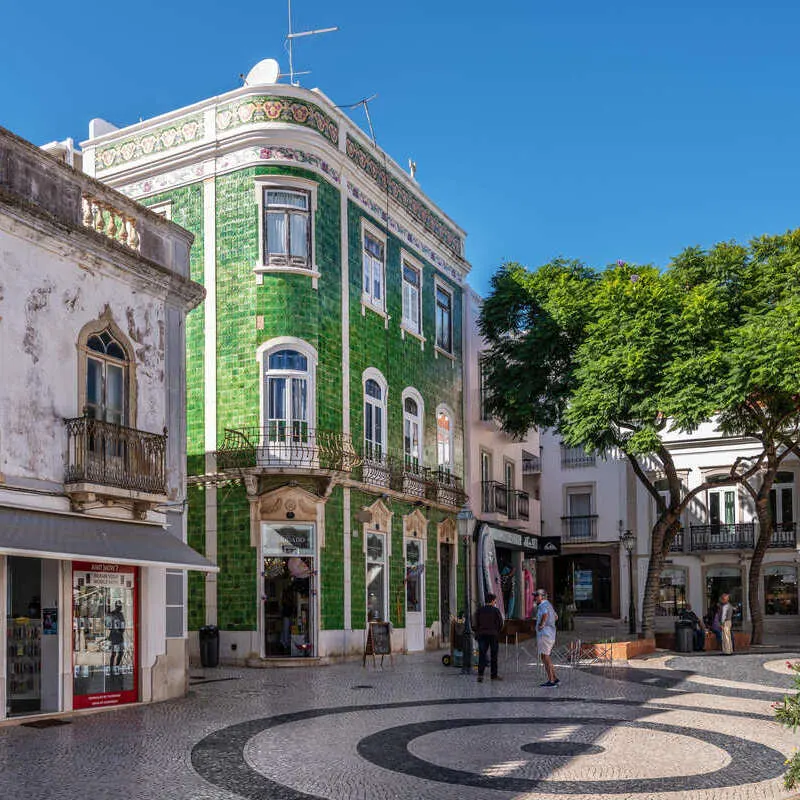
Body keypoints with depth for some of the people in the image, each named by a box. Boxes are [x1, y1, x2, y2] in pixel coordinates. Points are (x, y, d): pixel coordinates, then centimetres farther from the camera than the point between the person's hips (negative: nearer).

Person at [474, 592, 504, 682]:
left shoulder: (479, 610, 4)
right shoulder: (496, 610, -4)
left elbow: (476, 623, 0)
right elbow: (500, 623, -4)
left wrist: (477, 633, 6)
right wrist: (497, 632, 10)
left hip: (482, 635, 2)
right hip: (493, 635, -2)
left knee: (482, 655, -1)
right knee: (494, 655, 10)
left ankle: (480, 674, -16)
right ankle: (494, 675, 15)